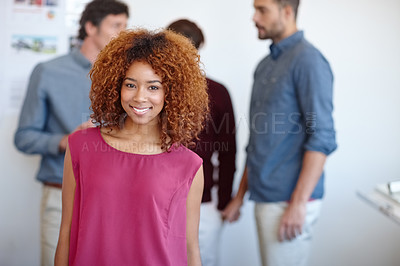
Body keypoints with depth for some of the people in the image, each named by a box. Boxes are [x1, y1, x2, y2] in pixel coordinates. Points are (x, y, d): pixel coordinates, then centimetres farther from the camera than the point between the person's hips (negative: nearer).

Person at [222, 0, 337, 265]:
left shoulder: (308, 60, -11)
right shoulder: (265, 65, 15)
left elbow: (322, 138, -17)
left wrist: (299, 203, -20)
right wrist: (241, 194, 19)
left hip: (288, 202, -8)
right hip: (264, 198, 8)